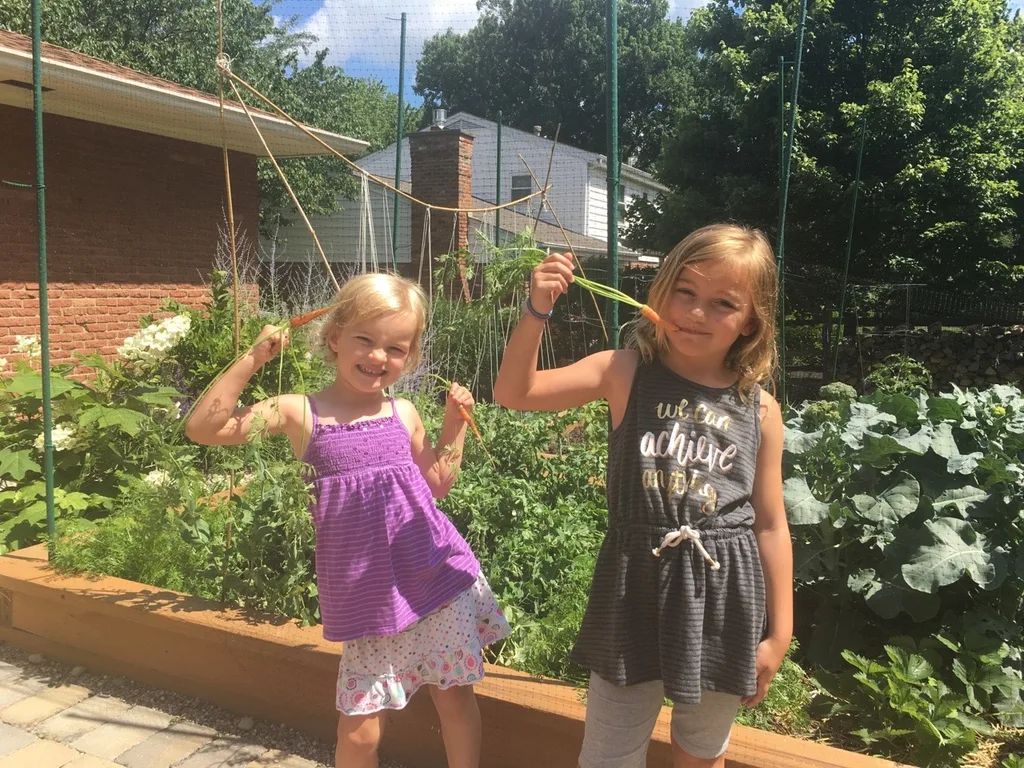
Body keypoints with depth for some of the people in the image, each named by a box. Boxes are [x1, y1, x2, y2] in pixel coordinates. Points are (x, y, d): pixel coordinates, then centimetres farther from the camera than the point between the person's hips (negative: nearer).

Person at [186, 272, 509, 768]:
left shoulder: (403, 414, 3)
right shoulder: (300, 413, -5)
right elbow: (204, 428, -11)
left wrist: (454, 423, 5)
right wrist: (252, 359, -15)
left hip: (438, 577, 2)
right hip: (365, 595, -2)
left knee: (454, 696, 15)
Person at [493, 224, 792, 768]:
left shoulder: (760, 410, -2)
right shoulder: (626, 373, -5)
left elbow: (770, 524, 3)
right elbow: (514, 393, -9)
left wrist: (778, 633, 5)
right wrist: (537, 312, -22)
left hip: (724, 594, 1)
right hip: (636, 585, -1)